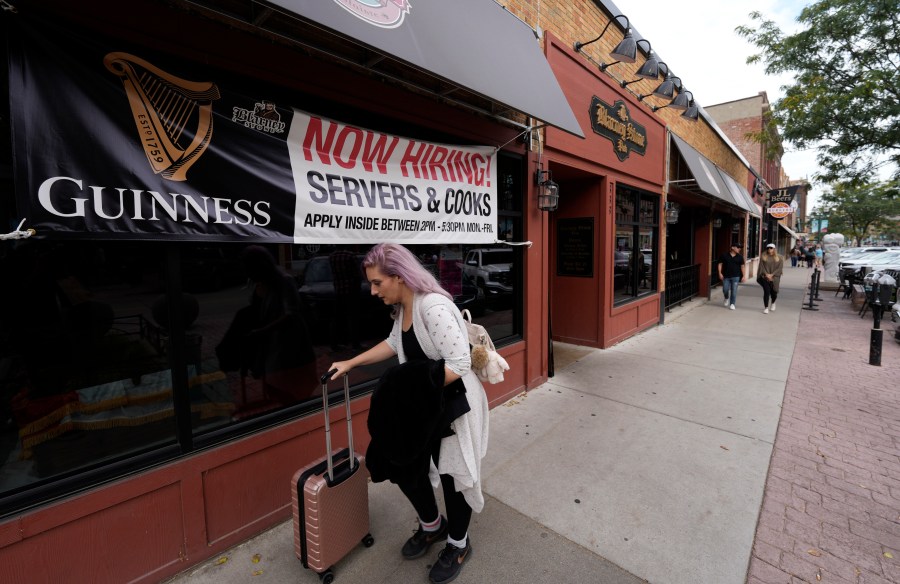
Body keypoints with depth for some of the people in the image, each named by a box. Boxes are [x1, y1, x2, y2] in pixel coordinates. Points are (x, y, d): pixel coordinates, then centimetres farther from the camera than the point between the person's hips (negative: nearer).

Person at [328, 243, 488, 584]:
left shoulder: (433, 306, -29)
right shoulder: (402, 308, 0)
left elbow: (459, 364, -30)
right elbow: (393, 343, 17)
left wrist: (414, 388, -26)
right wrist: (351, 363, 13)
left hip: (454, 403, -8)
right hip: (423, 404, 9)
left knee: (453, 473, 11)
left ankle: (458, 545, 41)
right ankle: (432, 525, 47)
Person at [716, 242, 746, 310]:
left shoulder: (740, 257, 4)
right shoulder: (724, 255, -1)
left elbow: (742, 266, 6)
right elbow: (720, 264, 2)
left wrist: (744, 276, 2)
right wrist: (720, 273, -6)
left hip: (735, 276, 1)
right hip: (726, 276, -1)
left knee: (734, 291, -2)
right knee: (725, 289, -1)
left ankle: (732, 304, 8)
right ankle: (727, 298, 30)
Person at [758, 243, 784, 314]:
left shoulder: (779, 258, 5)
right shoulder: (763, 257, 5)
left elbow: (780, 268, -1)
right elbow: (761, 267, -1)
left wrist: (772, 275, -12)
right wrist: (766, 274, -11)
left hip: (774, 278, 1)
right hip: (765, 277, -1)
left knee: (774, 292, 5)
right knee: (767, 291, -11)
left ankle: (773, 303, 38)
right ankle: (766, 308, -2)